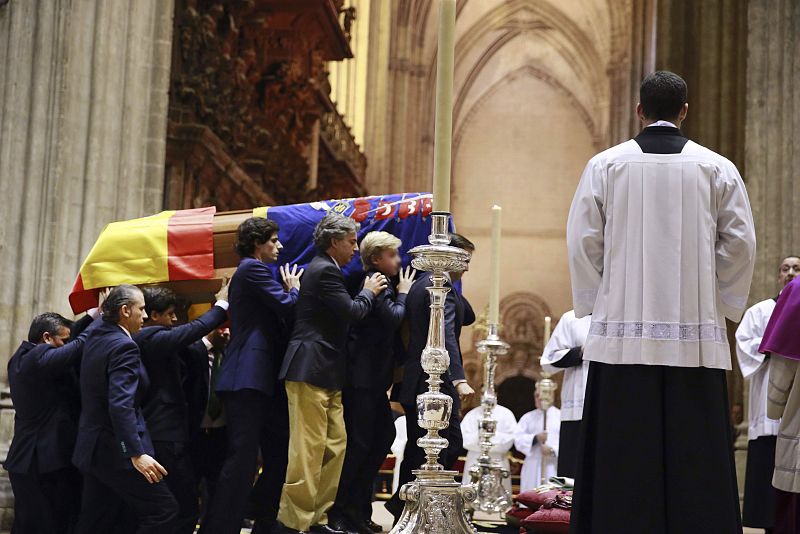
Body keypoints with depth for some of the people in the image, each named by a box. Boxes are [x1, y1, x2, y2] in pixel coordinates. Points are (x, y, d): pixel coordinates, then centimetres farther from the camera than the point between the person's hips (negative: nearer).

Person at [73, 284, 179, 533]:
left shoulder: (94, 340, 11)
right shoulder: (124, 347, -16)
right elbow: (121, 405, -25)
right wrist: (137, 454, -28)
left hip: (94, 448, 10)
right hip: (116, 450, -10)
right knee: (163, 510, -5)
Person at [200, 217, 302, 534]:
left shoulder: (251, 272, 25)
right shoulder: (252, 269, -6)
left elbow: (276, 319, 25)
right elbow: (287, 307, -14)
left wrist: (288, 291, 14)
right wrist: (294, 289, 6)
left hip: (260, 379, 10)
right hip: (248, 378, -10)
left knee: (278, 454, 10)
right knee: (242, 459, -12)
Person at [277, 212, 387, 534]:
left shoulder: (324, 269, 20)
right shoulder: (325, 271, -12)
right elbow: (352, 311, -15)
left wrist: (367, 293, 17)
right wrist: (368, 292, 1)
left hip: (325, 374, 11)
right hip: (311, 371, -11)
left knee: (335, 444, 11)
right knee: (309, 448, -9)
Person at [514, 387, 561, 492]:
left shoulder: (561, 416, 6)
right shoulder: (527, 417, 14)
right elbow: (518, 439, 3)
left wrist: (553, 449, -17)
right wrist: (535, 438, -12)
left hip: (554, 466, -2)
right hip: (533, 467, 2)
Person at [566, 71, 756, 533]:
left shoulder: (605, 165, 3)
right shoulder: (718, 169, 4)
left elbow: (583, 242, 1)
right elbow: (740, 245, 2)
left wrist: (595, 304, 11)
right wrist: (723, 305, 12)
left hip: (622, 331, 0)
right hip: (695, 335, 0)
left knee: (623, 461, 2)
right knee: (694, 458, 4)